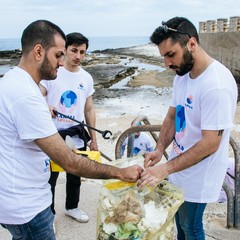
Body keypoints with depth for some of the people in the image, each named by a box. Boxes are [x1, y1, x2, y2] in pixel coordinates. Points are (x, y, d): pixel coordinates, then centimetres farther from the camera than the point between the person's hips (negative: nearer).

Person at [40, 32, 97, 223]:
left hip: (78, 140, 4)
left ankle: (72, 207, 43)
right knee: (50, 180, 7)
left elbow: (89, 109, 11)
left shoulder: (87, 78, 5)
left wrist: (93, 139, 11)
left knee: (75, 178, 20)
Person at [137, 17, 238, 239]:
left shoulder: (217, 85, -28)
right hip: (179, 165, 7)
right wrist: (159, 149, -8)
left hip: (198, 174, -7)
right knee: (179, 218, 23)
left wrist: (166, 168, -28)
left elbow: (210, 144, -28)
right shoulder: (182, 75, -1)